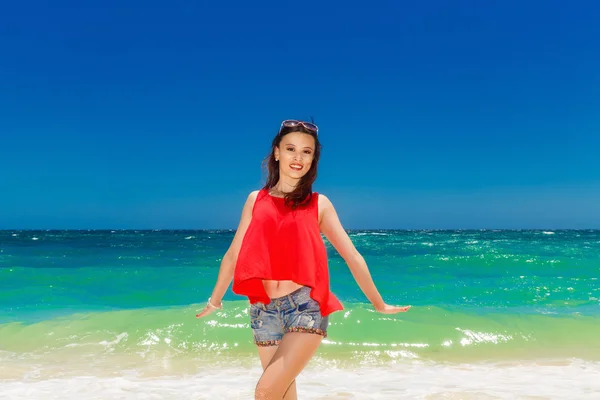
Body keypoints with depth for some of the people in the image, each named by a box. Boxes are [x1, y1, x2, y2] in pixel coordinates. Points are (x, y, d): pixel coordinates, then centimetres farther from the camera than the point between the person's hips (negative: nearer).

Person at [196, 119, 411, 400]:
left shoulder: (319, 204, 4)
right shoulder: (256, 200, 8)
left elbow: (352, 256, 6)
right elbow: (234, 253, 15)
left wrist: (378, 304, 9)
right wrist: (214, 301, 22)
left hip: (305, 305, -3)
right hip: (263, 310, 3)